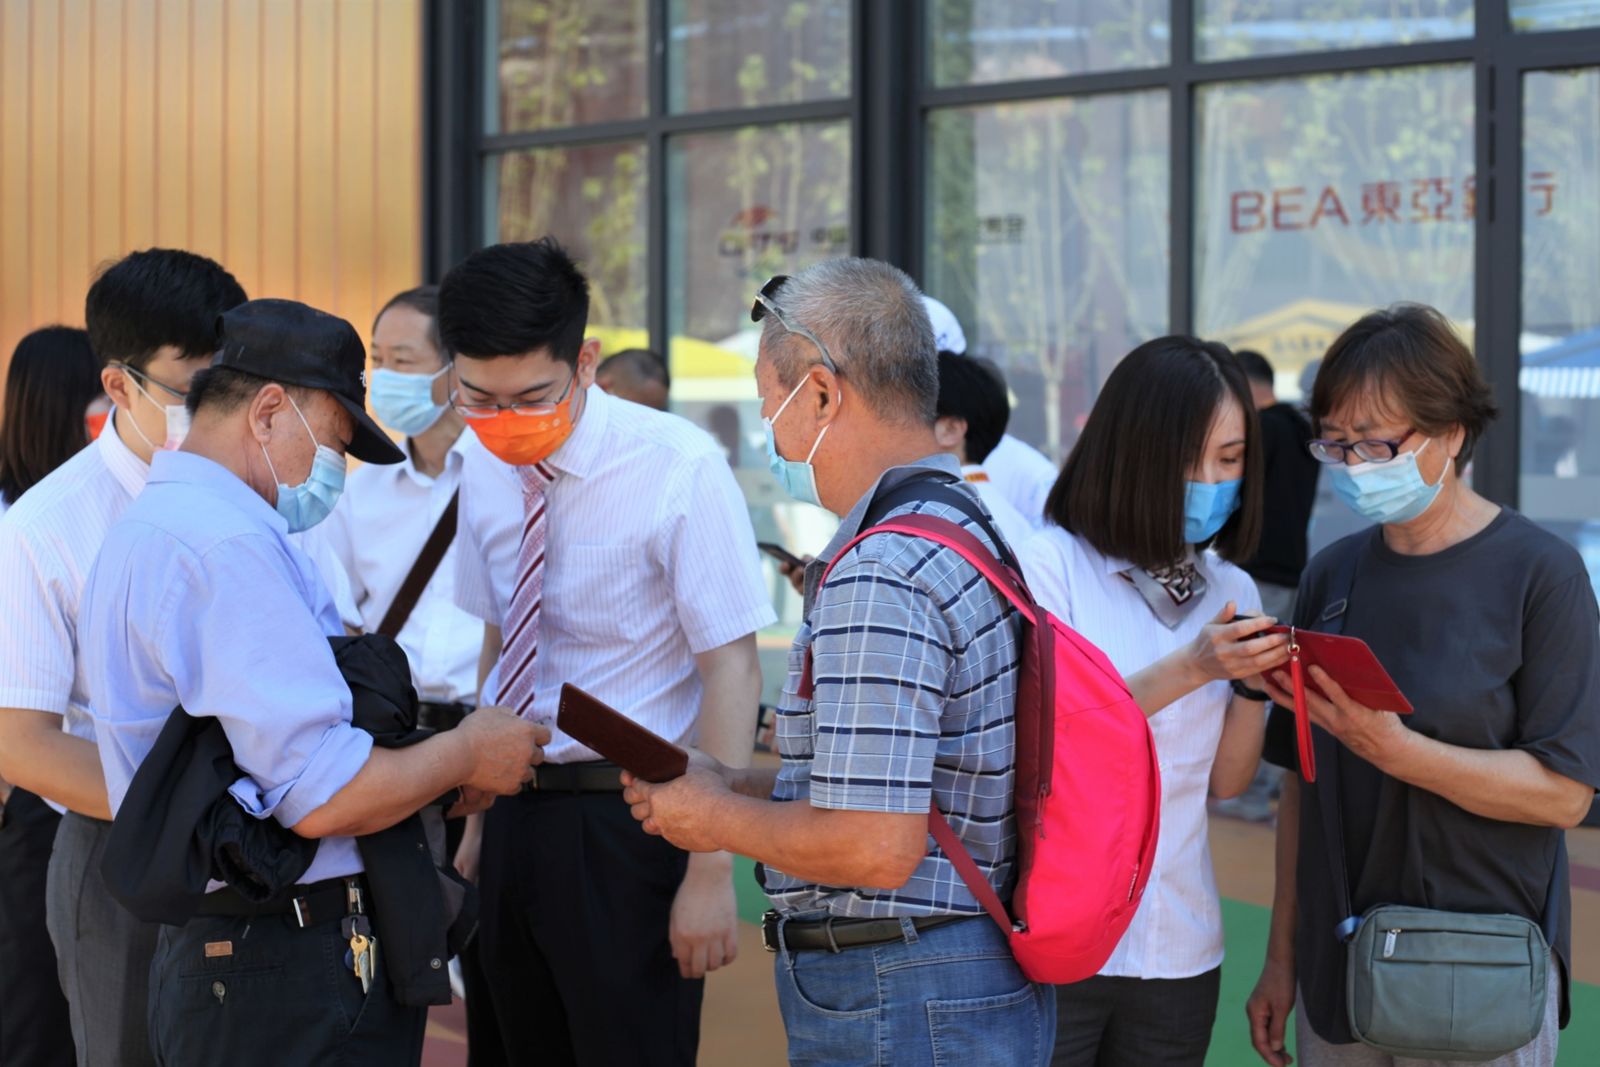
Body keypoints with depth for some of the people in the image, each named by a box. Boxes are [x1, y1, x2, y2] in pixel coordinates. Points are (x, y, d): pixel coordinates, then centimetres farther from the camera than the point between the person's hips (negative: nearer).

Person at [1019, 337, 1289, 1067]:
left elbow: (1225, 781, 9)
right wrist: (1189, 669, -22)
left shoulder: (1231, 590, 9)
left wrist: (1254, 683, -9)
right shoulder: (1051, 565, -7)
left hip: (1178, 951, 5)